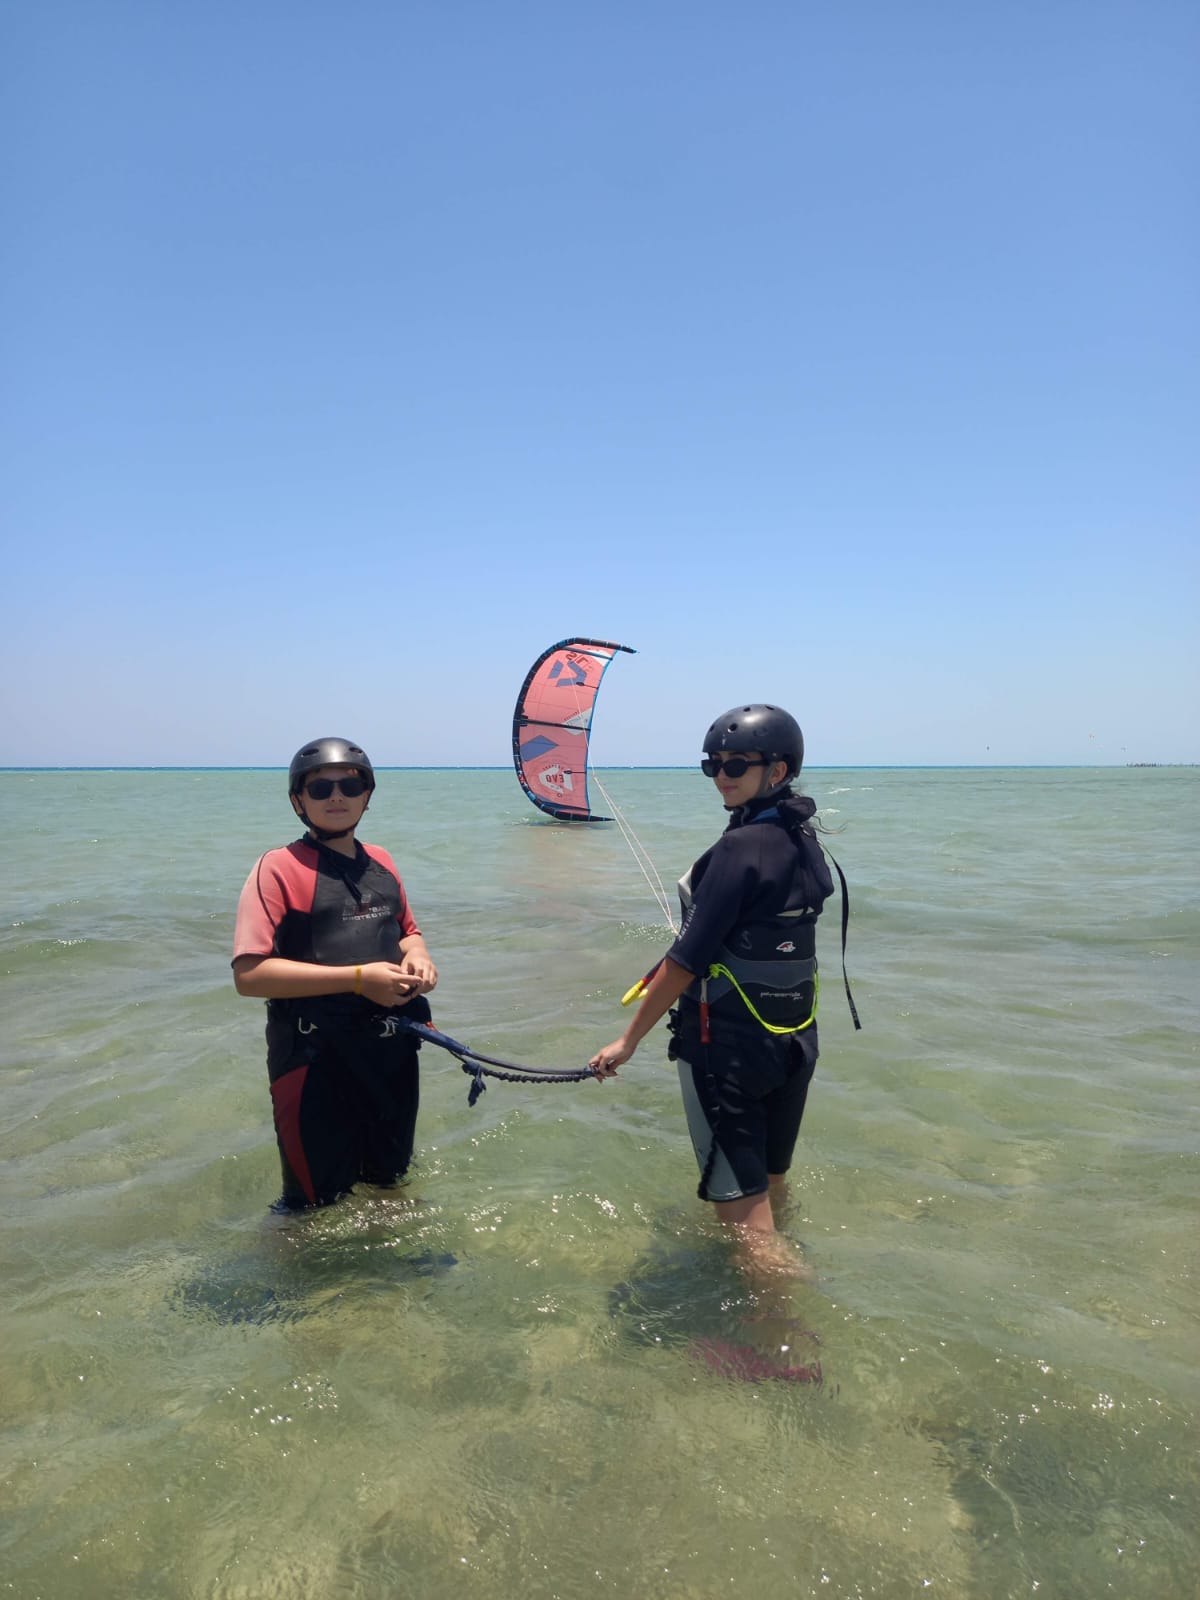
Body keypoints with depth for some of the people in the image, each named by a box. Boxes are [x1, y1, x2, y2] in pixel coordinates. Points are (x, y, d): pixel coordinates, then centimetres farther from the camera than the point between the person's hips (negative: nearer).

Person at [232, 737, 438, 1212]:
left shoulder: (380, 862, 7)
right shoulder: (279, 868, -12)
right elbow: (249, 973, -20)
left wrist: (417, 957, -2)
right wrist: (358, 979, -23)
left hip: (392, 1049, 6)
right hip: (315, 1057, -6)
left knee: (390, 1178, 23)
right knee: (318, 1203, 9)